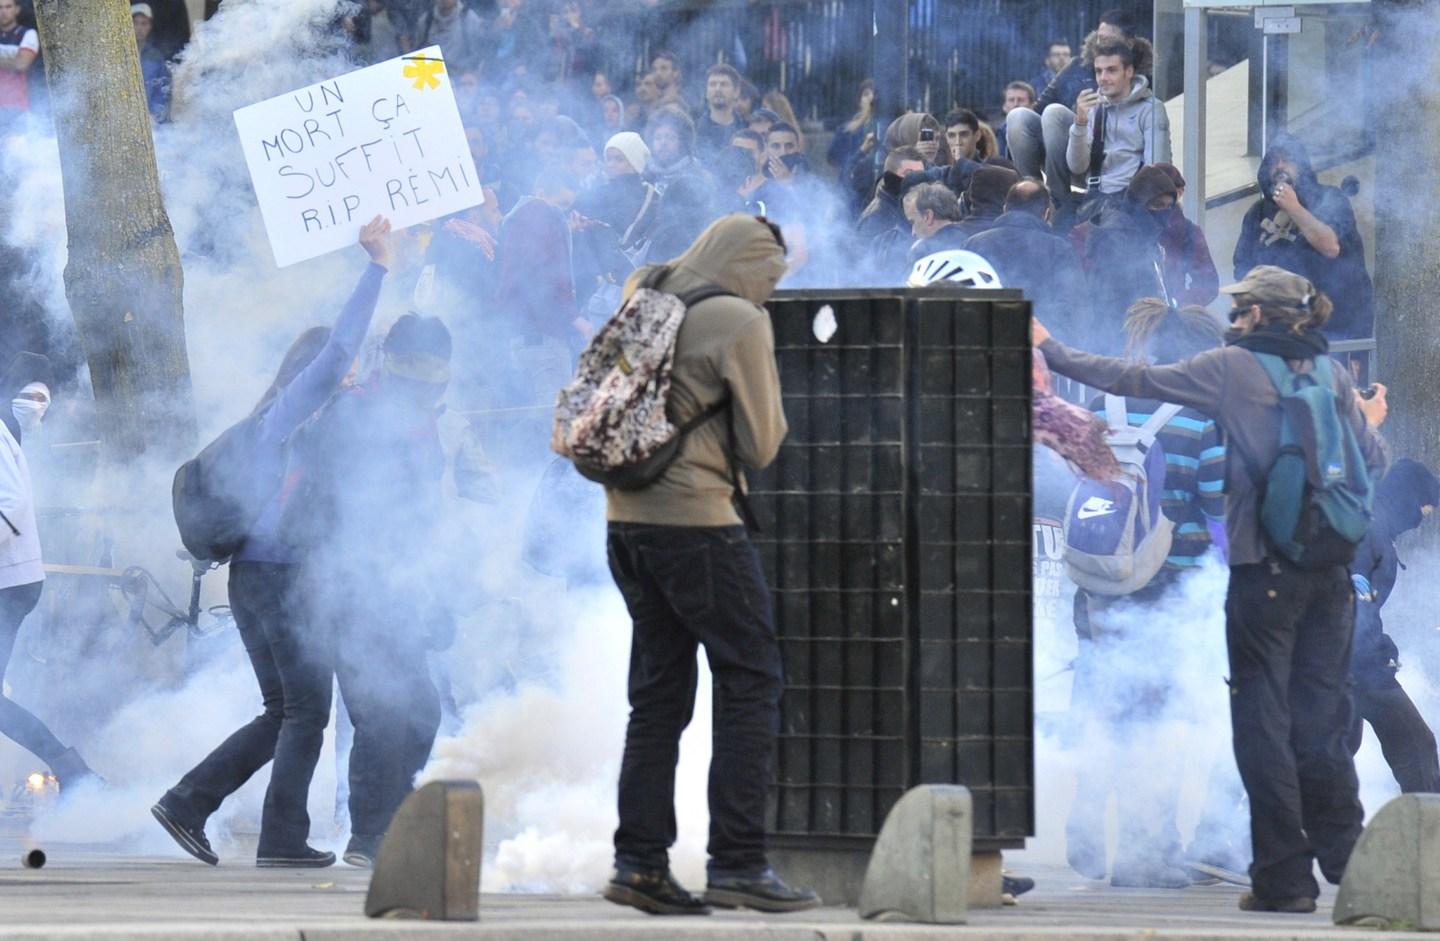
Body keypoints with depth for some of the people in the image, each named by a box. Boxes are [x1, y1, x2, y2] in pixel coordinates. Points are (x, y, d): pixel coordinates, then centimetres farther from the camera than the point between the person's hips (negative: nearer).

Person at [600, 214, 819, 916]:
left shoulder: (647, 298, 9)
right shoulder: (740, 323, -11)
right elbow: (760, 445, -8)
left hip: (628, 514, 7)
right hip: (696, 522, -7)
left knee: (659, 692, 12)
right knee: (751, 681, 0)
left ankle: (640, 862, 7)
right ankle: (737, 863, -5)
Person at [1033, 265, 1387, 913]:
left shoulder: (1232, 368, -3)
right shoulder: (1332, 377, 9)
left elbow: (1134, 380, 2)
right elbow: (1373, 460, 13)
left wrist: (1053, 353, 11)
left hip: (1264, 568, -5)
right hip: (1331, 577, 5)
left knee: (1263, 721, 0)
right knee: (1322, 724, 11)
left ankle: (1284, 877, -3)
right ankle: (1349, 862, 7)